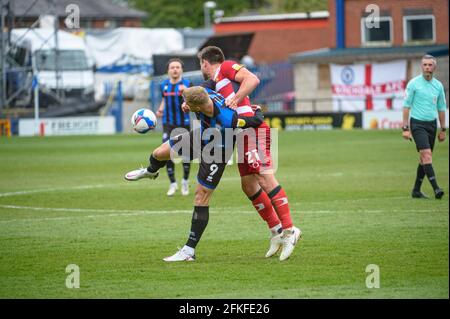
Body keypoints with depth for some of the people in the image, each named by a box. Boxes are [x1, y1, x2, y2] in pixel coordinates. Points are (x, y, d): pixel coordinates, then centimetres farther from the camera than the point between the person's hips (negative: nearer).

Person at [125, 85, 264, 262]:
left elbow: (257, 121, -33)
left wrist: (257, 110, -12)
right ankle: (150, 172, 52)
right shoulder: (205, 93, -28)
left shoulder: (226, 119, -45)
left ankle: (189, 251, 1)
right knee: (159, 153, 10)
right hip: (202, 136, 7)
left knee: (201, 197, -6)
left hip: (218, 151, -7)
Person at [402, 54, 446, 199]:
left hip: (432, 124, 5)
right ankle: (435, 188, -25)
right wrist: (405, 128, -9)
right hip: (417, 123, -5)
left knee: (424, 158, 8)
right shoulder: (414, 83, -5)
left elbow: (441, 108, 16)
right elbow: (406, 106, -4)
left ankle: (416, 190, 16)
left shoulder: (438, 85, 8)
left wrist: (443, 130, 15)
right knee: (426, 154, -18)